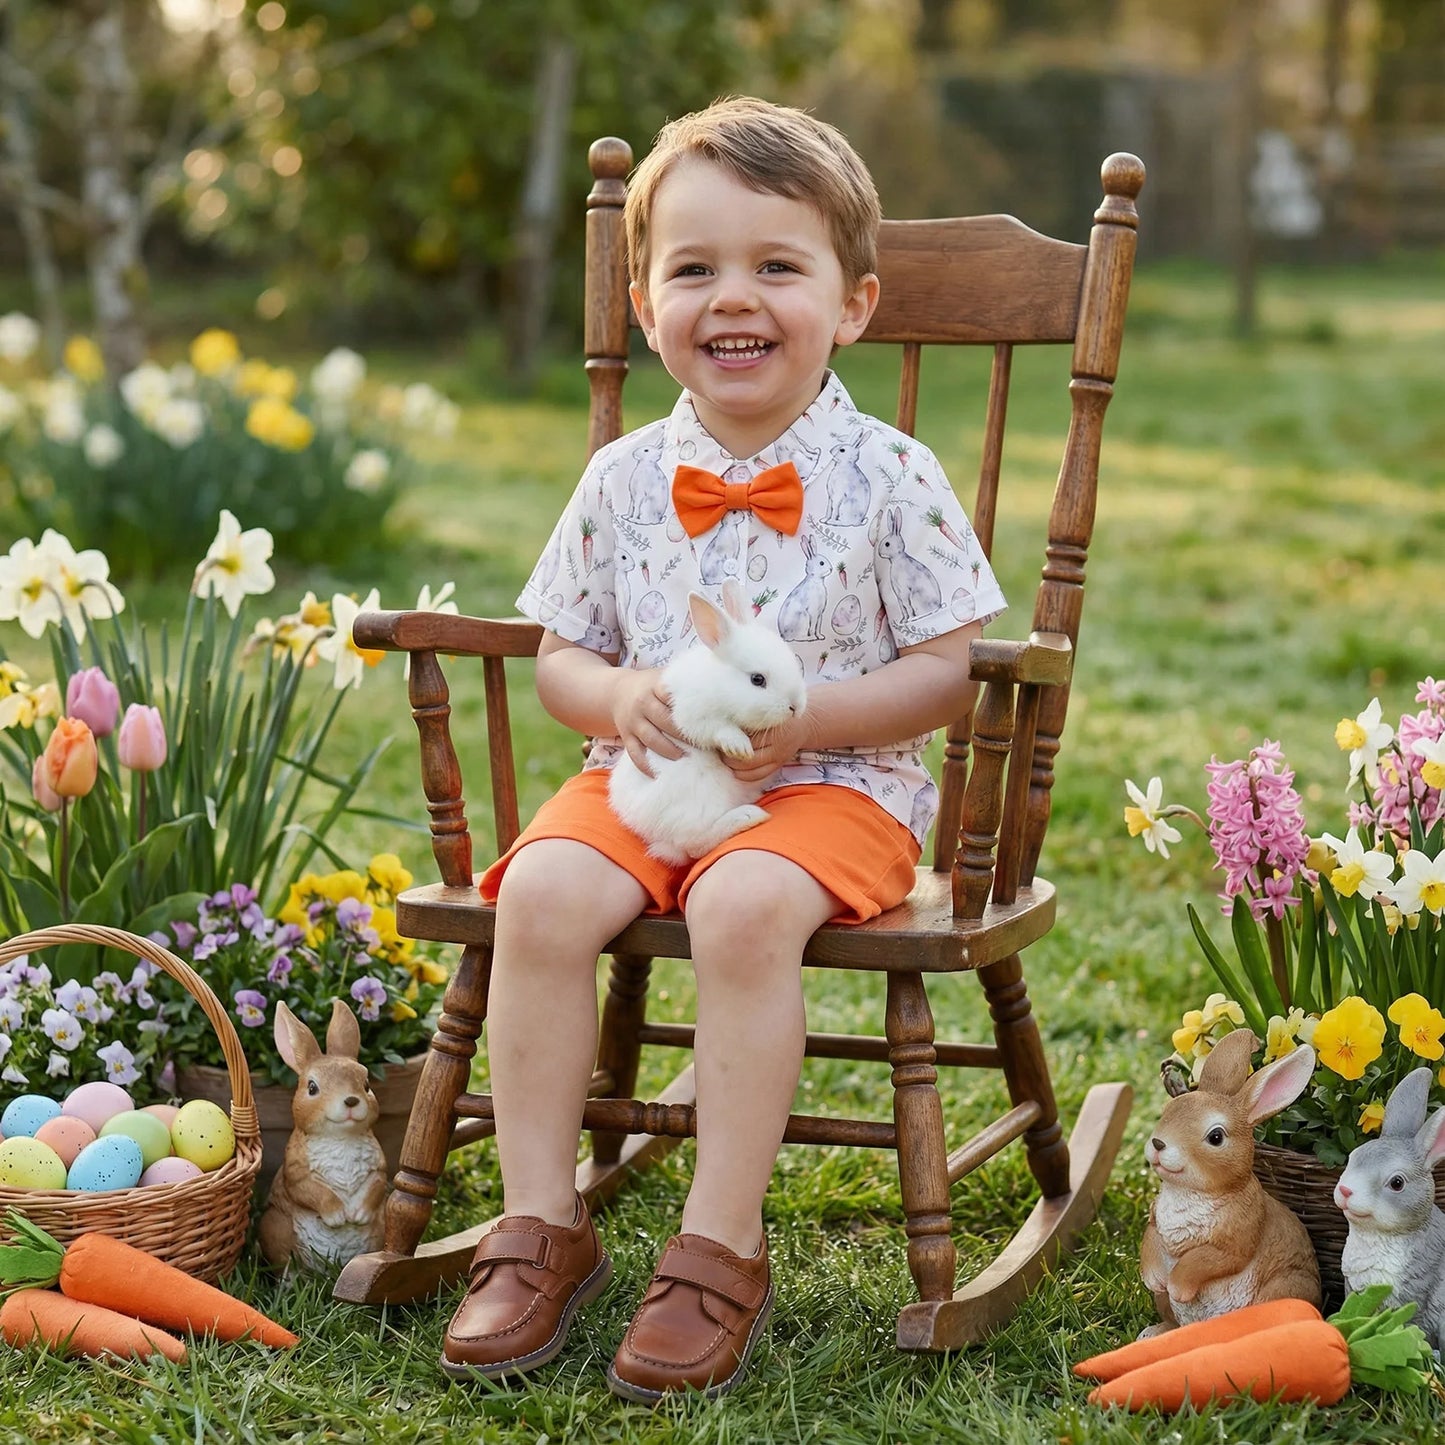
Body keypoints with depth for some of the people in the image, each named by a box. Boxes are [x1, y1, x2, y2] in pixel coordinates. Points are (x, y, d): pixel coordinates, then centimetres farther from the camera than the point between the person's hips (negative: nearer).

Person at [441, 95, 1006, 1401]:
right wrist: (617, 696, -11)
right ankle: (543, 1226, -13)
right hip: (646, 773, 4)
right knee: (545, 890, -25)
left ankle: (723, 1248, -22)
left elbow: (952, 669, -5)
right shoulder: (625, 480, 7)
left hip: (833, 784, -4)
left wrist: (800, 718, -19)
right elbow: (559, 653, 13)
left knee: (747, 905, -35)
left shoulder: (888, 478, -4)